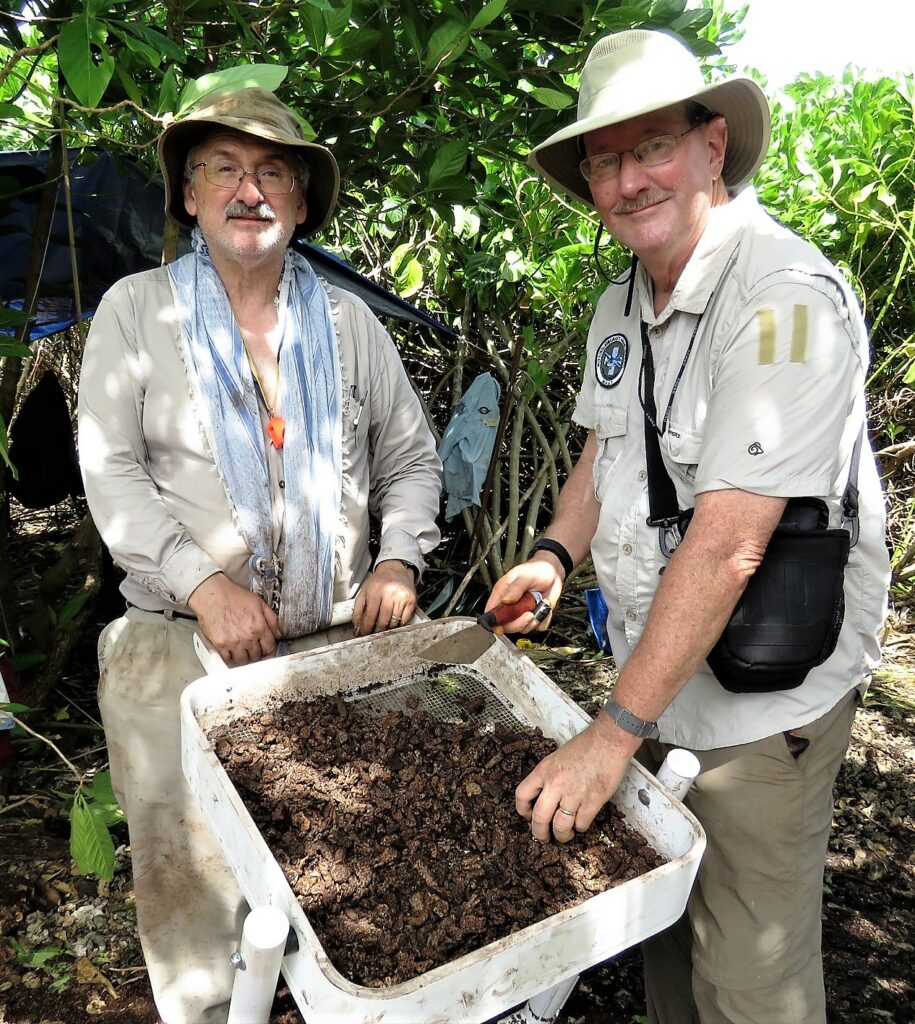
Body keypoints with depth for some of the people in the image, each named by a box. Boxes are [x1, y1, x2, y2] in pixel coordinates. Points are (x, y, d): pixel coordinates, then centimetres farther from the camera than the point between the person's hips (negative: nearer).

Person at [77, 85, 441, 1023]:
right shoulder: (135, 310, 4)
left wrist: (399, 557, -3)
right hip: (183, 652, -1)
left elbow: (411, 456, 14)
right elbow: (110, 470, -3)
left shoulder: (348, 321, 11)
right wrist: (203, 582, -15)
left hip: (337, 643, 2)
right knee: (193, 875, 5)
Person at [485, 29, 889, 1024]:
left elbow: (727, 541, -28)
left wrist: (616, 731, -24)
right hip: (653, 677, 8)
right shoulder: (619, 306, 5)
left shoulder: (786, 297, -23)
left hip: (760, 705, -7)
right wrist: (556, 551, -1)